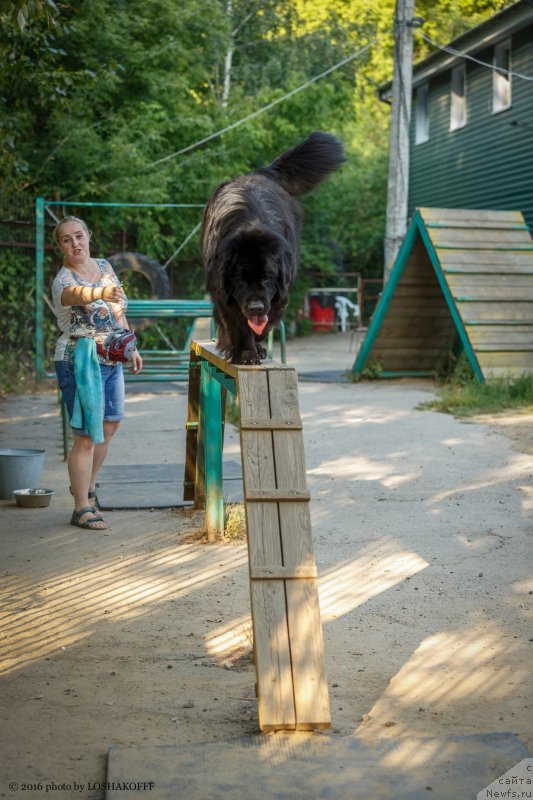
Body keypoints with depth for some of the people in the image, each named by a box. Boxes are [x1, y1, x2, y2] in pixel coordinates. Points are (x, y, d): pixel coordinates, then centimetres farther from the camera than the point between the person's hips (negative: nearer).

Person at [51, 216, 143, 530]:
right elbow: (76, 294, -42)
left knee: (110, 426, 17)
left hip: (112, 362, 8)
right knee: (87, 436, -7)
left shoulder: (104, 266, 7)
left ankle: (87, 486, 37)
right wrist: (101, 293, -62)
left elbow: (119, 312, 16)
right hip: (80, 363, -7)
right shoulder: (63, 279, -16)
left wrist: (131, 348, 15)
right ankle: (82, 508, 4)